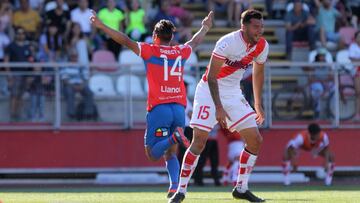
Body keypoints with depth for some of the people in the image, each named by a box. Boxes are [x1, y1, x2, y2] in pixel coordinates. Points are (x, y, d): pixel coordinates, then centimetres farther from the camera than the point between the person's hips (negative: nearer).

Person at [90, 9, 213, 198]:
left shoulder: (150, 51, 2)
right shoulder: (181, 52, 14)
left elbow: (126, 41, -3)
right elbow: (195, 41, 35)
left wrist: (101, 26, 1)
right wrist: (205, 28, 56)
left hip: (158, 107, -4)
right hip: (179, 108, 4)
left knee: (152, 153, 0)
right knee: (170, 154, 13)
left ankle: (174, 137, -27)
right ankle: (174, 187, -10)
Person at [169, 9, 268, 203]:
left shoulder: (262, 46, -5)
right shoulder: (227, 42, -25)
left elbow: (258, 73, 14)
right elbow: (211, 76, -23)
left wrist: (258, 105, 18)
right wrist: (219, 108, -28)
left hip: (233, 93, 6)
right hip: (210, 91, -6)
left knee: (255, 140, -2)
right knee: (199, 141, -13)